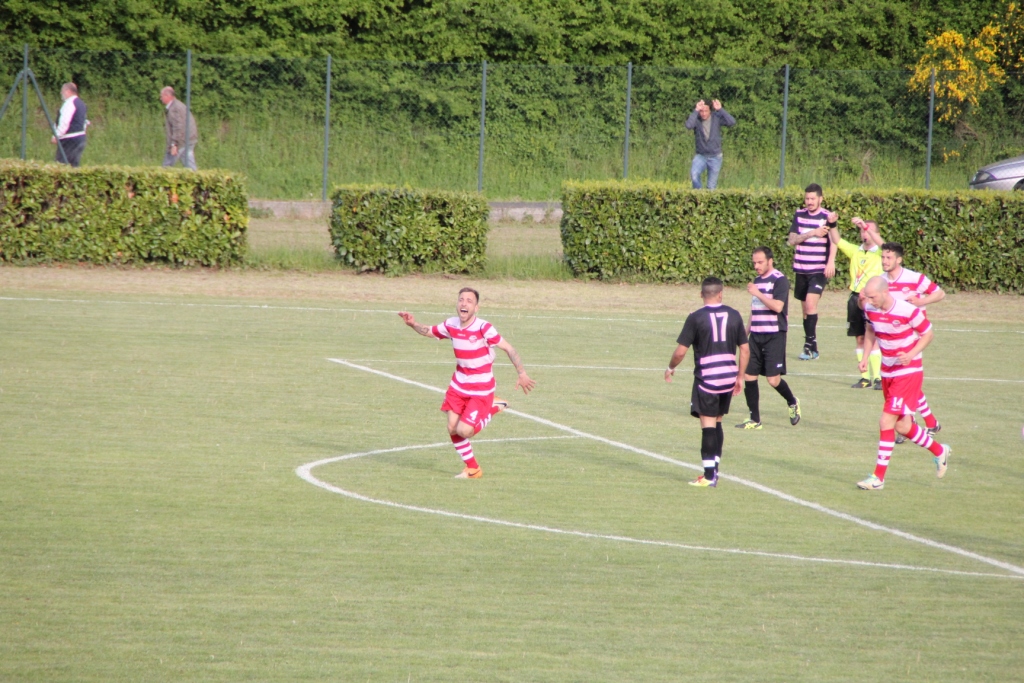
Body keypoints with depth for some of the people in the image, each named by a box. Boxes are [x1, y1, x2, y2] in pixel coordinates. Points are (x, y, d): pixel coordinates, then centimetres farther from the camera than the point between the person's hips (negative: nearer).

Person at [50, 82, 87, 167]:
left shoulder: (70, 103, -13)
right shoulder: (81, 103, 17)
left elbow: (64, 123, -20)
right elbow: (86, 122, 22)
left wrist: (56, 136, -17)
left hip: (69, 140, -10)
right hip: (81, 137, 10)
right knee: (75, 164, 9)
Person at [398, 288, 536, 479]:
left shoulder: (484, 328, -23)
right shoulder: (451, 325, -6)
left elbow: (509, 349, -19)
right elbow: (429, 331, 13)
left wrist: (522, 374, -25)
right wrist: (413, 324, -7)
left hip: (481, 390, -5)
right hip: (459, 385, 5)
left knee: (464, 431, -13)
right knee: (452, 428, 2)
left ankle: (493, 409, 16)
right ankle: (472, 468, 22)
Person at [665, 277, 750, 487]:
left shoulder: (696, 318, -8)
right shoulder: (734, 316, 5)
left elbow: (681, 352, -9)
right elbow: (745, 350, 8)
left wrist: (670, 368, 10)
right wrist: (740, 377, 17)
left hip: (706, 378, -4)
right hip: (729, 377, 4)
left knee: (708, 424, -3)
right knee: (717, 422, 16)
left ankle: (709, 475, -6)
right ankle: (714, 470, 19)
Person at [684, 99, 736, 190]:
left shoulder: (716, 117, -9)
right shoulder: (696, 118, -10)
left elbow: (732, 122, -23)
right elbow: (688, 126, -32)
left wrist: (720, 110, -24)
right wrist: (696, 110, -30)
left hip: (715, 157, 0)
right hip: (701, 156, 0)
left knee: (711, 187, 1)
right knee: (694, 174, -28)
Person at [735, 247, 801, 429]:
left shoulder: (779, 280, -9)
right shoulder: (757, 281, 16)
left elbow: (777, 306, -21)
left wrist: (757, 293, -19)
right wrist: (747, 332, 24)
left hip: (774, 336, -7)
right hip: (756, 336, 7)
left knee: (773, 379, -8)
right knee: (749, 376, 0)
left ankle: (792, 403, 21)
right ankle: (755, 420, 7)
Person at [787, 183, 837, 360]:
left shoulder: (827, 217, -4)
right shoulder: (799, 216, 8)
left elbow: (833, 241, -10)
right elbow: (792, 240, 1)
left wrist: (831, 261, -24)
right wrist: (812, 233, -15)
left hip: (819, 269, -5)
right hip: (801, 269, 5)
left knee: (811, 303, -19)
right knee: (805, 308, 8)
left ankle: (810, 345, -16)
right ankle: (812, 348, 15)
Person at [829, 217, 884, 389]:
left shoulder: (880, 253, 0)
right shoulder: (856, 251, 14)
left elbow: (880, 242, -22)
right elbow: (836, 240, 10)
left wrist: (865, 225, -30)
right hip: (855, 298, 5)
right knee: (860, 339, 6)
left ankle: (878, 377, -8)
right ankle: (865, 377, 11)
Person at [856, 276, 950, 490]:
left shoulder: (908, 311, -23)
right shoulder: (870, 309, -6)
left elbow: (928, 334, -9)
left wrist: (911, 354, -24)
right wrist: (865, 356, 2)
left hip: (908, 372, -7)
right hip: (888, 372, 7)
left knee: (887, 422, -12)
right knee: (902, 426, 12)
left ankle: (879, 477, -5)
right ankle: (939, 451, 36)